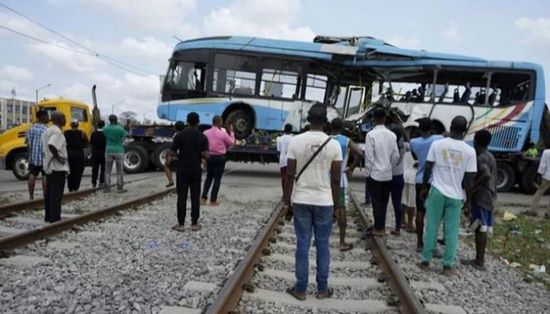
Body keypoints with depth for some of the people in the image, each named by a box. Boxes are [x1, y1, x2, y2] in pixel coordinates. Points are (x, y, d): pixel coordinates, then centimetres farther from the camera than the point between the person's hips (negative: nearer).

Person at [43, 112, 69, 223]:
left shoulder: (49, 130, 14)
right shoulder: (57, 132, -17)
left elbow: (47, 146, 22)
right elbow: (51, 145, -32)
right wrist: (58, 157, -22)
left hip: (49, 166, 10)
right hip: (58, 167, -10)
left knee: (49, 192, 13)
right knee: (56, 194, -5)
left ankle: (48, 216, 20)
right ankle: (54, 217, -2)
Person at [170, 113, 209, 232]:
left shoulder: (180, 135, -4)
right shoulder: (202, 137, -2)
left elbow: (171, 154, -4)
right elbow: (206, 156, -9)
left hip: (182, 170, -1)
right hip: (196, 170, 1)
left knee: (182, 197, 3)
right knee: (195, 197, 6)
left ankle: (180, 224, 7)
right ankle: (194, 224, 10)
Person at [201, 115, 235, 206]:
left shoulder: (206, 133, -3)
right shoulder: (223, 133, -13)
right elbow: (231, 142, 1)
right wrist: (231, 132, 12)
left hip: (209, 157, 4)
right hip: (219, 158, -4)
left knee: (209, 177, 18)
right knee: (217, 179, 5)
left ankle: (204, 198, 13)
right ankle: (213, 200, 7)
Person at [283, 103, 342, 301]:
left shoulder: (295, 141, -6)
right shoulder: (333, 144, -6)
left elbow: (290, 175, -5)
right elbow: (336, 179, -3)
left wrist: (287, 202, 4)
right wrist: (335, 204, 8)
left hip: (301, 201, 0)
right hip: (324, 202, 0)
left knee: (302, 245, 7)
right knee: (322, 245, 11)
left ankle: (300, 289, 15)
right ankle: (322, 288, 20)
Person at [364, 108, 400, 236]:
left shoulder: (371, 134, -12)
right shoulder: (392, 135, 0)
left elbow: (369, 156, -14)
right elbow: (396, 155, 2)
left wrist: (368, 171, -3)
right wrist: (390, 167, 16)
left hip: (375, 174, -4)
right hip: (388, 174, 4)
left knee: (376, 201, 3)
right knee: (384, 201, 13)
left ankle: (378, 228, 8)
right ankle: (382, 227, 20)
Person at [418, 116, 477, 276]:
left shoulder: (437, 144, -4)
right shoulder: (470, 151, -5)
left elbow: (428, 168, -2)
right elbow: (469, 177, -4)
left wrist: (424, 187, 10)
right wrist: (468, 196, 10)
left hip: (437, 191, 1)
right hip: (456, 195, 0)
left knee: (432, 227, 9)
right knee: (451, 231, 8)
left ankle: (425, 260, 15)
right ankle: (448, 265, 13)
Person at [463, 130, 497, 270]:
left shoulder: (480, 158, -15)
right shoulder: (490, 157, 15)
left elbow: (486, 175, -32)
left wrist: (472, 189, -25)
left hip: (481, 197, -9)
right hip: (489, 197, 9)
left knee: (480, 229, -5)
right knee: (482, 229, 13)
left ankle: (479, 262, 0)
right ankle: (479, 259, 20)